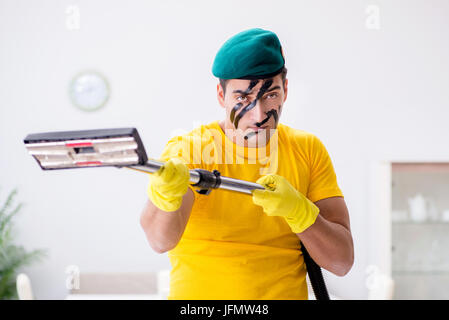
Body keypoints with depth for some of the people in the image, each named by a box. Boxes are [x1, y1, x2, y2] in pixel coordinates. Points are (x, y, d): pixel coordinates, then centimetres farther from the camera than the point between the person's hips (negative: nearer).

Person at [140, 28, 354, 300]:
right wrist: (165, 197, -42)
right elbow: (161, 240, -23)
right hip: (199, 294, -2)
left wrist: (297, 210, -16)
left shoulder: (308, 150, 4)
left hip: (286, 293, 2)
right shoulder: (187, 150, -5)